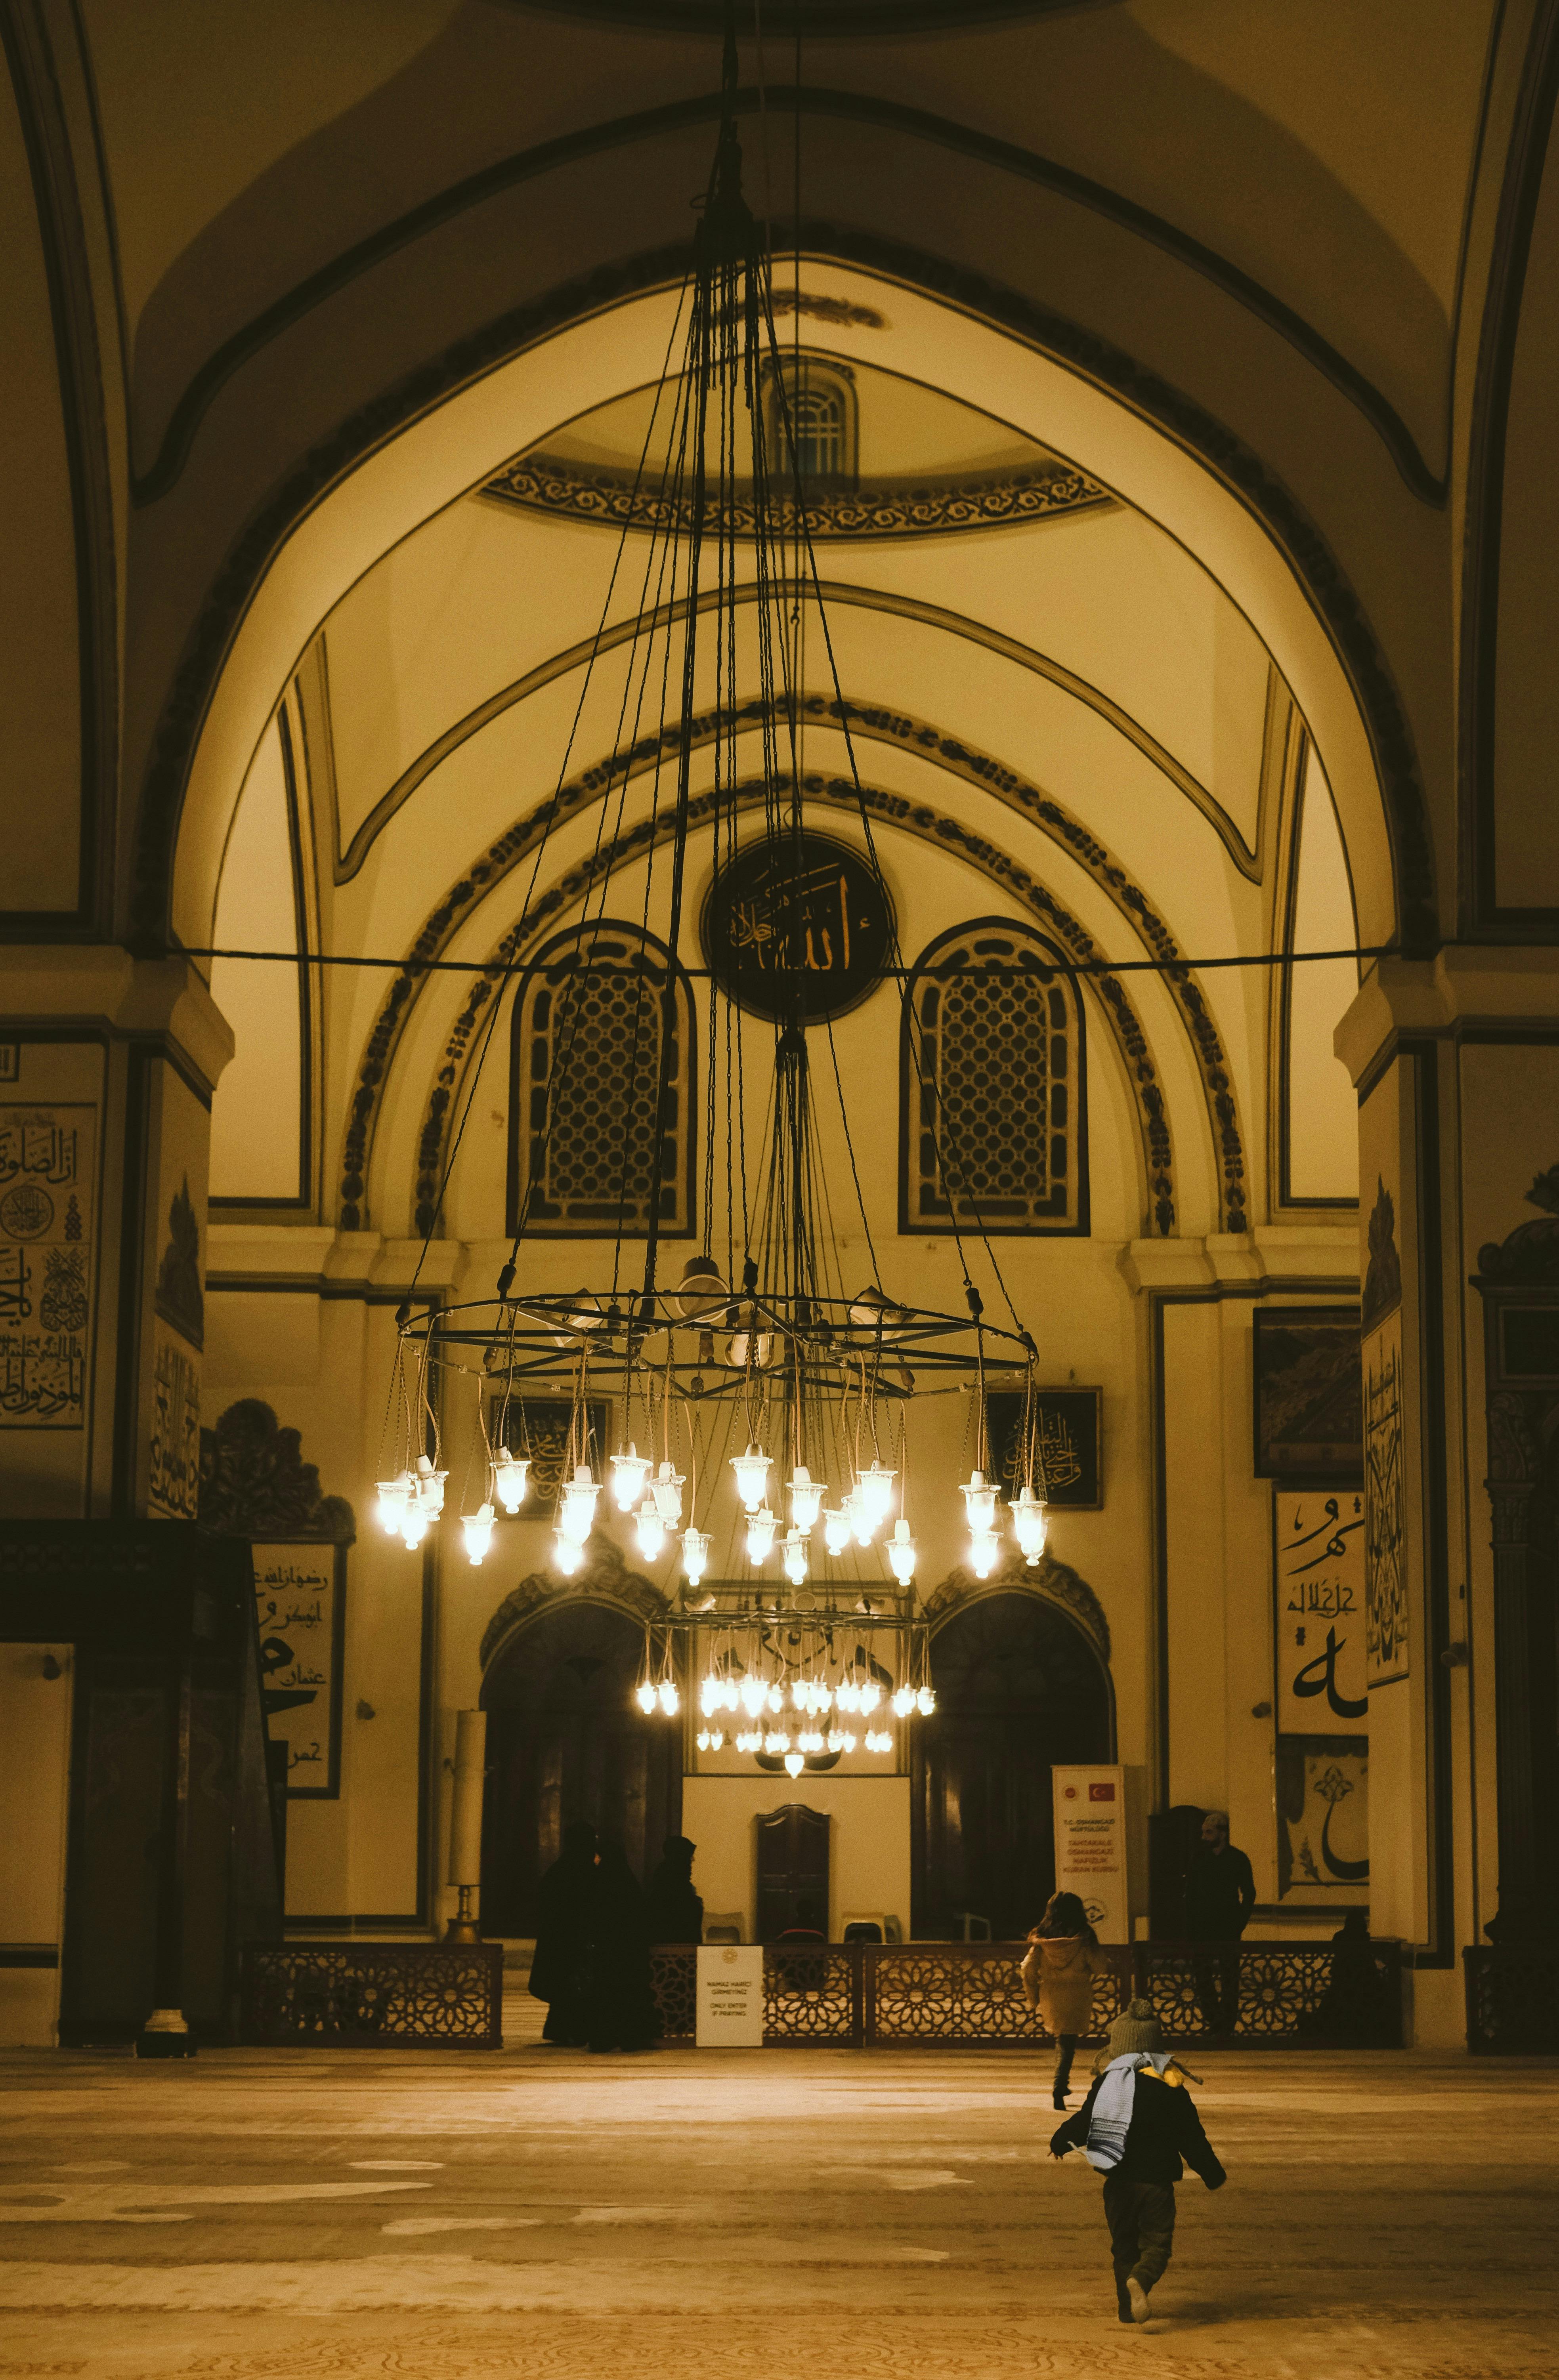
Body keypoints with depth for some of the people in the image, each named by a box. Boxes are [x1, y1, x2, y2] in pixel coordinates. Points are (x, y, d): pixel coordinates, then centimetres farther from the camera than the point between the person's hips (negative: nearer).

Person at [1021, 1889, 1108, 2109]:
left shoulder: (1041, 1938, -3)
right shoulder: (1084, 1937, -10)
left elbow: (1028, 1969, -3)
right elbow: (1099, 1967, -7)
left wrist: (1033, 1998, 9)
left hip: (1050, 1997, 3)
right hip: (1077, 1997, -3)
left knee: (1062, 2038, 23)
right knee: (1068, 2043, 2)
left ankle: (1061, 2083, 24)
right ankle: (1059, 2085, -13)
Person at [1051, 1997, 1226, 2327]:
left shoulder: (1106, 2083, 0)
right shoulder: (1171, 2088, -6)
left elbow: (1082, 2122, 8)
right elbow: (1193, 2139, -2)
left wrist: (1060, 2142, 29)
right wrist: (1214, 2176, 9)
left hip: (1118, 2182, 2)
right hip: (1156, 2182, -2)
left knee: (1124, 2243, 15)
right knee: (1156, 2242, 2)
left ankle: (1128, 2306, 15)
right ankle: (1141, 2279, -27)